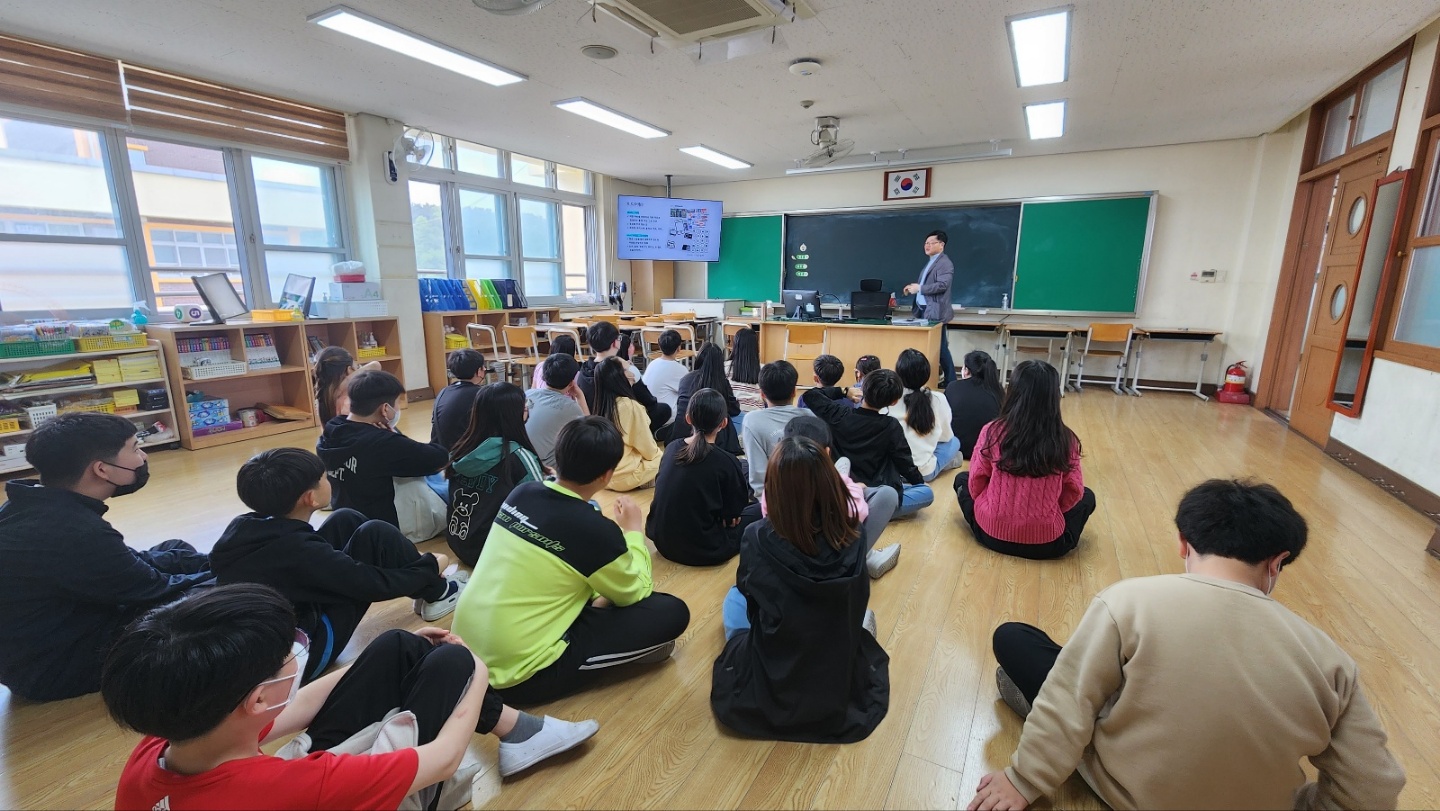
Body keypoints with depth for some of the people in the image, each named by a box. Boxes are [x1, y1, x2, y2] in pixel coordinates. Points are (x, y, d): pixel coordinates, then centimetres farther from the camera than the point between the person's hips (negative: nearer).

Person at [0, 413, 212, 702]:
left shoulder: (28, 506, -3)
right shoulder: (77, 534, -32)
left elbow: (125, 564, 4)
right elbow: (154, 591, -18)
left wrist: (216, 566, 2)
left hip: (36, 643, 9)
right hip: (56, 669, -9)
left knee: (175, 552, 9)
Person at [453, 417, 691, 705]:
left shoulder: (522, 492, -3)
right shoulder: (596, 531, -21)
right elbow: (636, 593, -1)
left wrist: (594, 598, 22)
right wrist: (634, 530, 10)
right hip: (517, 674, -7)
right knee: (673, 612, -5)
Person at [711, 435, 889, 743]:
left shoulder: (757, 539, -25)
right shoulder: (851, 538, -17)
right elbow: (856, 605, 3)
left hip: (767, 697, -2)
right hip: (844, 694, 3)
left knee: (735, 598, 25)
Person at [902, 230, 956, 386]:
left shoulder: (945, 263, -11)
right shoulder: (930, 262, 19)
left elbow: (942, 285, -23)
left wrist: (919, 288, -21)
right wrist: (914, 287, 5)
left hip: (935, 312, -9)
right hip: (923, 310, 9)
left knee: (940, 347, -4)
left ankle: (950, 383, 4)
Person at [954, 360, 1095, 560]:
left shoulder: (992, 432, -12)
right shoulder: (1066, 440, -11)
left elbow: (975, 483, -2)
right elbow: (1073, 493, -1)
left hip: (992, 534, -1)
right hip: (1047, 543, 1)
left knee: (962, 479, 26)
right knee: (1086, 496, 28)